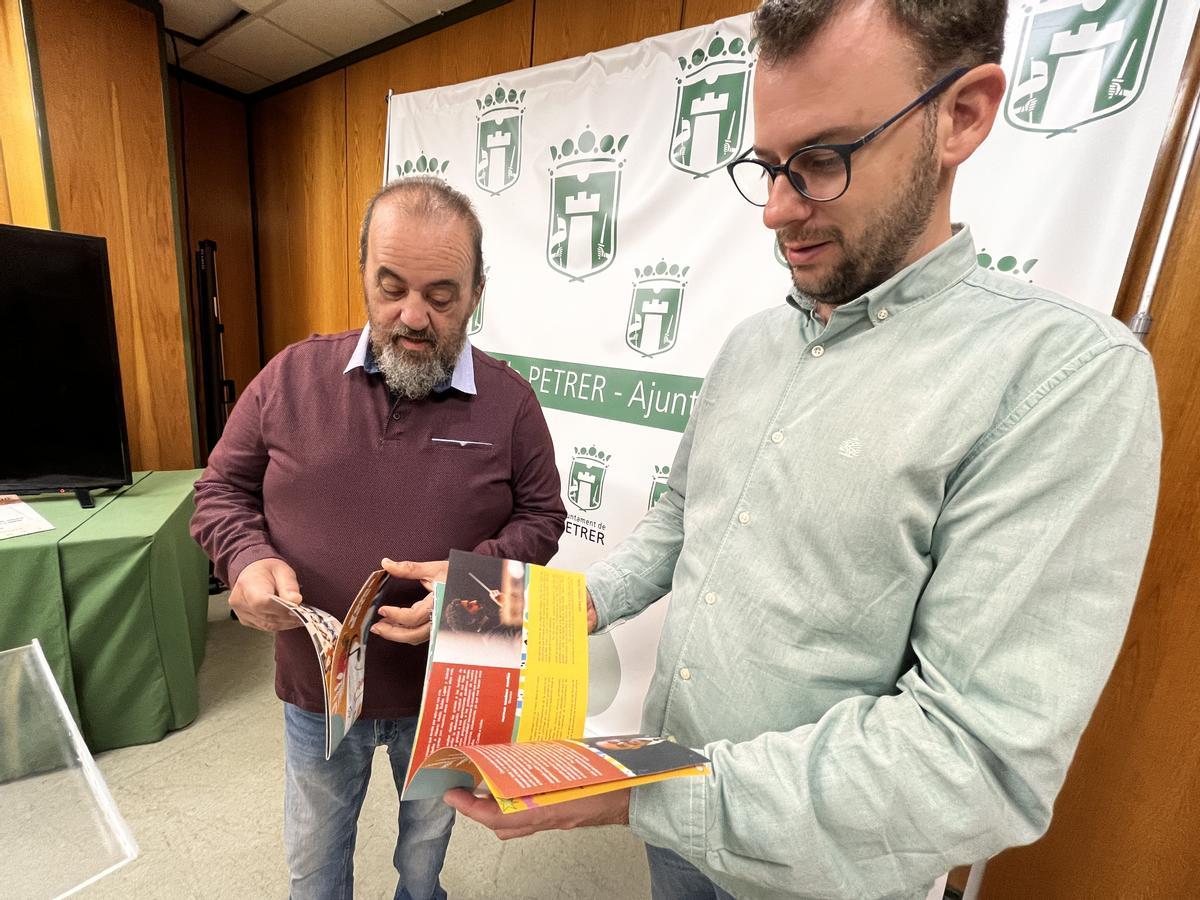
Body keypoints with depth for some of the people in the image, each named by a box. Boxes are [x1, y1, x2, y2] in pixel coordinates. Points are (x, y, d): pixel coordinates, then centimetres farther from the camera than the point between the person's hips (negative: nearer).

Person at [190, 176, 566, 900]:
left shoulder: (509, 400, -12)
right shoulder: (293, 375, -8)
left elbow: (541, 518, -7)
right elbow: (223, 488, 1)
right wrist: (248, 558, -19)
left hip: (447, 694, 0)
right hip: (315, 688, 1)